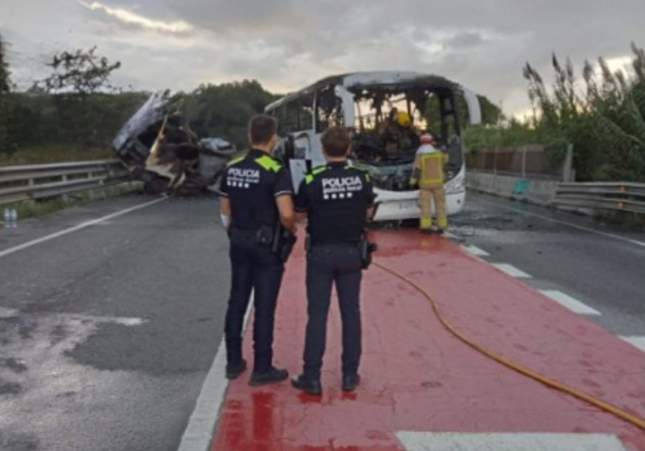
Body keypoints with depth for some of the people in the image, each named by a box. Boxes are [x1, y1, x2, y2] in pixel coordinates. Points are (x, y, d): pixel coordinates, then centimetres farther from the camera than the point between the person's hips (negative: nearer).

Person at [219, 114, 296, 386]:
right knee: (264, 306, 2)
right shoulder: (276, 171, -16)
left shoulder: (231, 168, 4)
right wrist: (292, 230, -7)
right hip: (266, 244, -6)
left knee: (237, 302, 14)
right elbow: (286, 214, -26)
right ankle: (262, 368, 10)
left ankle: (234, 362, 24)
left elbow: (225, 210, 10)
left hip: (238, 242, 6)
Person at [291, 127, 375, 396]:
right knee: (350, 313, 9)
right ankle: (350, 375, 15)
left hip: (320, 252, -2)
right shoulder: (361, 178, -2)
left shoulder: (312, 180, -11)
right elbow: (368, 213, 8)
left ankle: (312, 377, 8)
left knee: (317, 314, 3)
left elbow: (298, 214, -3)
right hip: (351, 252, 2)